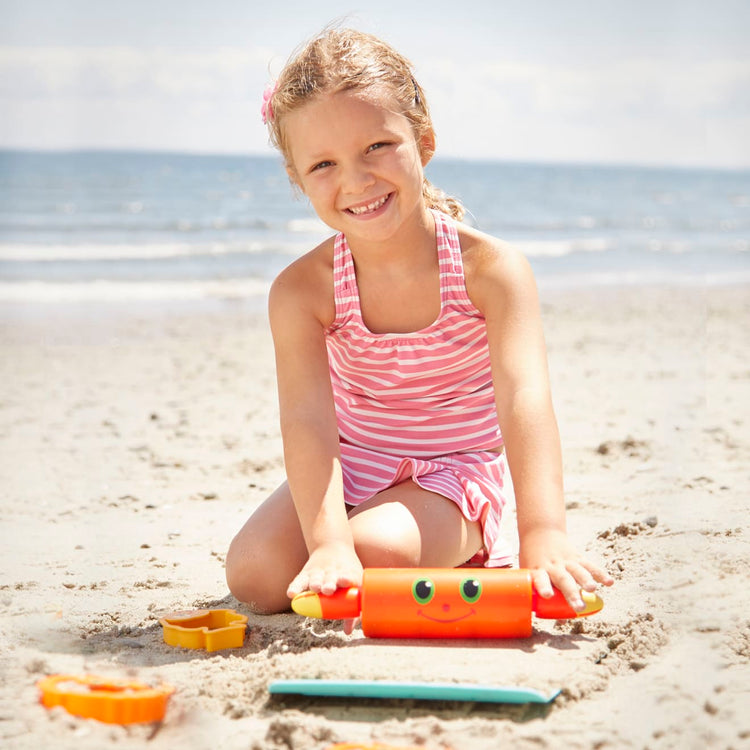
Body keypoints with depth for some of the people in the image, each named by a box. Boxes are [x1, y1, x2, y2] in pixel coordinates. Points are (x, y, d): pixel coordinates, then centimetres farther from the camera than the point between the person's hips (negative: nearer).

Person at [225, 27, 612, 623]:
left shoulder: (490, 268, -21)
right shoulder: (301, 292, -16)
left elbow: (524, 399, -33)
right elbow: (308, 418, -27)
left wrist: (544, 536, -48)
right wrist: (328, 543, -44)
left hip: (455, 475, -3)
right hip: (349, 471, 3)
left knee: (377, 550, -31)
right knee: (256, 575, -17)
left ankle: (466, 553, 1)